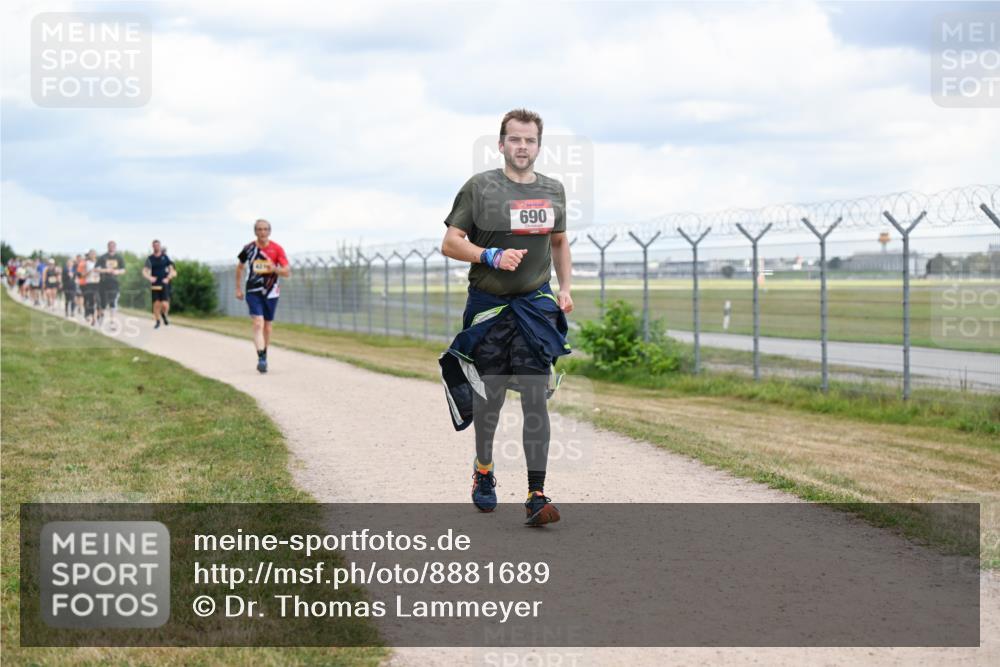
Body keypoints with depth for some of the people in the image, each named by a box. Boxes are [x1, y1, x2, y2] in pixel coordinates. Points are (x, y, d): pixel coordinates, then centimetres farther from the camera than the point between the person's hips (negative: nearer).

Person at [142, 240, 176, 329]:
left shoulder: (165, 257, 3)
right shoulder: (150, 258, 3)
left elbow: (172, 269, 6)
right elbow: (145, 271, -2)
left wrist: (168, 278, -11)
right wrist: (149, 277, -22)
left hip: (164, 284, -1)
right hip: (154, 285, 1)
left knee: (165, 304, -11)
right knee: (156, 304, 1)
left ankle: (164, 315, 21)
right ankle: (157, 321, 21)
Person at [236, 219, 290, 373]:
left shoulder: (277, 249, -4)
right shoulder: (249, 248, -1)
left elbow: (287, 272, -7)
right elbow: (240, 267, 15)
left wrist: (275, 269, -28)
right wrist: (238, 288, 13)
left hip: (271, 292, 1)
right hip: (253, 292, -1)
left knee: (267, 326, 11)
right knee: (258, 323, -16)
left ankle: (264, 355, 30)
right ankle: (261, 359, -24)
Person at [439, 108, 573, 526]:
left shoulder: (553, 191, 9)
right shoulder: (479, 187, -5)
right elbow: (450, 243, -6)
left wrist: (565, 288, 13)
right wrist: (492, 256, -21)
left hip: (536, 305, 2)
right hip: (489, 305, -2)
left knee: (536, 397, -9)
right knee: (490, 395, 9)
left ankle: (536, 496, -12)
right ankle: (483, 469, 37)